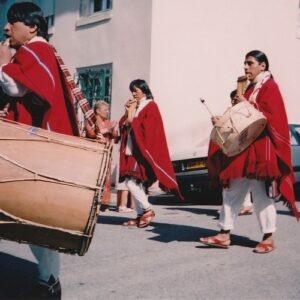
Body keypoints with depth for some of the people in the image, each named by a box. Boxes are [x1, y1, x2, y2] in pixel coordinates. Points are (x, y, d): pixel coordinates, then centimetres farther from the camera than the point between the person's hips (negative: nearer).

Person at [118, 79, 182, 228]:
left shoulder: (150, 106, -5)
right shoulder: (134, 106, 17)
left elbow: (147, 128, -17)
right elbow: (123, 125, 13)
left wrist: (132, 120, -8)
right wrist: (128, 112, -1)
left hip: (142, 150, -8)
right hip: (131, 150, 8)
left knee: (131, 182, -14)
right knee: (136, 183, 6)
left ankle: (148, 210, -3)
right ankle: (141, 215, 10)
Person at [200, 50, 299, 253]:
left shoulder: (269, 87, -6)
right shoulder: (250, 88, 19)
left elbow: (271, 117, -16)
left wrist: (248, 106, -17)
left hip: (260, 148, -8)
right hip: (243, 147, 9)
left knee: (260, 192, -3)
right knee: (232, 190, 5)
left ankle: (269, 238, 8)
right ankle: (224, 234, 9)